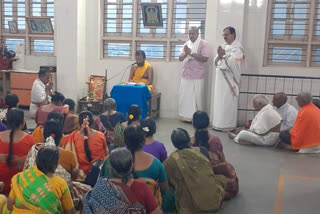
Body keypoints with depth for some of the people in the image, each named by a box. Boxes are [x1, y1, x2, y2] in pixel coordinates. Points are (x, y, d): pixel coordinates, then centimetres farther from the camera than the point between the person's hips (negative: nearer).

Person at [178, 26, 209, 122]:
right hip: (186, 75, 6)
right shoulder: (186, 44, 14)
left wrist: (191, 53, -18)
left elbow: (205, 58, -15)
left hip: (197, 76, -5)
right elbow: (180, 58, 10)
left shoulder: (203, 44, -4)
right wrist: (186, 53, -11)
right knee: (184, 96, 7)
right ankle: (186, 115, 17)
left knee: (196, 97, -2)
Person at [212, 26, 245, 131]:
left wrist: (223, 56, -18)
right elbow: (216, 62, 11)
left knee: (227, 103, -4)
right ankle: (219, 123, 18)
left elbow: (233, 63, -20)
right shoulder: (224, 46, 15)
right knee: (219, 101, 10)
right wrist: (219, 56, -9)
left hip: (229, 79, -8)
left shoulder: (237, 48, -9)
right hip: (220, 79, 8)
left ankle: (228, 125, 4)